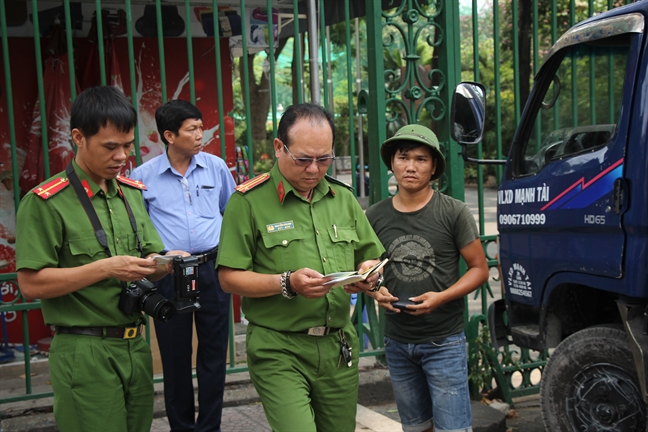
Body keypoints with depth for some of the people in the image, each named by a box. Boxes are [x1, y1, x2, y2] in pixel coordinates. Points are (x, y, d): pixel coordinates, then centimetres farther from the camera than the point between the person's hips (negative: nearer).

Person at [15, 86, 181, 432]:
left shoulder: (132, 192, 11)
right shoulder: (45, 202, -9)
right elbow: (31, 283, -14)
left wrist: (167, 263, -7)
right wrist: (105, 268, -20)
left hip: (136, 347, 6)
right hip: (85, 353, -6)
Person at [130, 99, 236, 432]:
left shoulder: (216, 167, 5)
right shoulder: (144, 176, -1)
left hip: (212, 267, 2)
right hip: (169, 274, -1)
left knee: (214, 351, 6)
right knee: (175, 354, 6)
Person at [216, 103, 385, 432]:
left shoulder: (343, 198, 12)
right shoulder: (249, 201, -6)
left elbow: (370, 257, 19)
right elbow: (229, 278, -8)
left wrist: (367, 272, -4)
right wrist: (287, 283, -19)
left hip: (339, 348, 5)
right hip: (279, 350, -5)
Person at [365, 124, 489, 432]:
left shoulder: (453, 213, -8)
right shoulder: (375, 216, 1)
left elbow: (479, 268, -4)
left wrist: (441, 297, -19)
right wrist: (375, 291, -9)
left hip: (443, 342, -4)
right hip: (397, 343, 4)